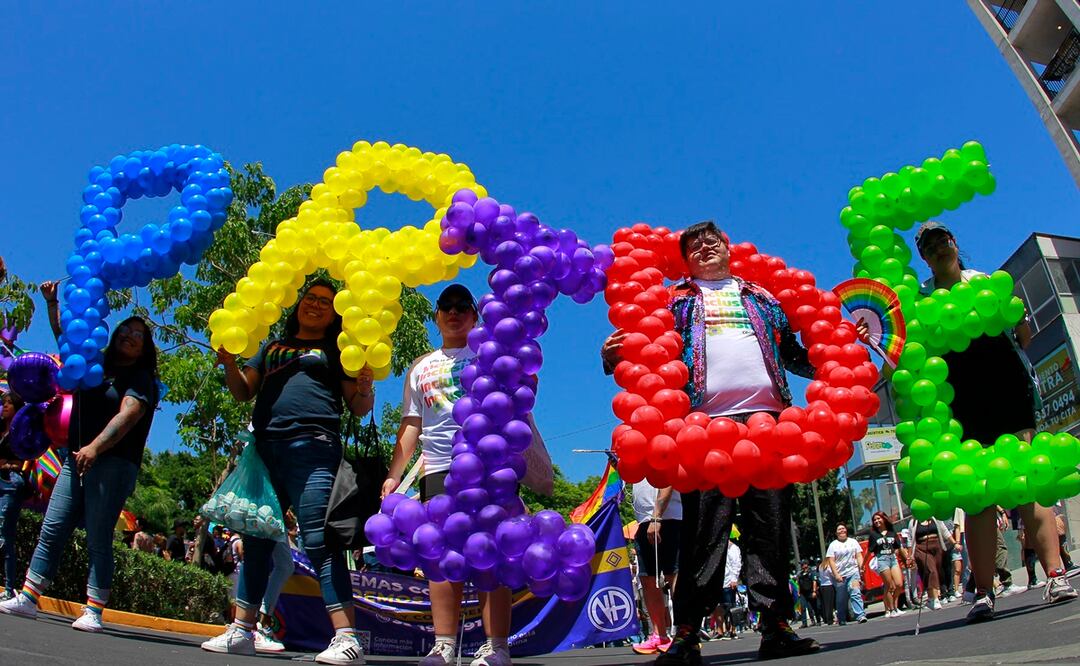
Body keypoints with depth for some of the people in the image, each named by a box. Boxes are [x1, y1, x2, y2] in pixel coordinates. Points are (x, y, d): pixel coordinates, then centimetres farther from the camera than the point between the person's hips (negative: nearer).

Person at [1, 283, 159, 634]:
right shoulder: (95, 365, 18)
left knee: (98, 539, -6)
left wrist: (95, 447, -29)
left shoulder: (141, 379, -2)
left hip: (113, 464, -6)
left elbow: (127, 416, -17)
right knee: (52, 531, 5)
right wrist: (52, 303, 17)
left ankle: (93, 611, -3)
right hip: (76, 460, 6)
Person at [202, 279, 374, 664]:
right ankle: (242, 632, 18)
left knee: (319, 541, -14)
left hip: (312, 448, -5)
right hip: (264, 448, 5)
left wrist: (364, 385, -12)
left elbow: (359, 408, 9)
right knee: (256, 538, 8)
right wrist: (230, 364, 2)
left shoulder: (338, 353, 14)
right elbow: (243, 392, 20)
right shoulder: (271, 347, 25)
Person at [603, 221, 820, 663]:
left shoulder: (762, 297, 27)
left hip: (767, 413, 3)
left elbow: (793, 355, 28)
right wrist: (615, 359, -8)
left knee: (772, 521, 0)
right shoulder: (677, 301, 20)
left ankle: (776, 626, 6)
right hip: (709, 420, -2)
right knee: (705, 525, -8)